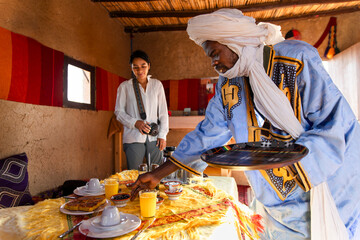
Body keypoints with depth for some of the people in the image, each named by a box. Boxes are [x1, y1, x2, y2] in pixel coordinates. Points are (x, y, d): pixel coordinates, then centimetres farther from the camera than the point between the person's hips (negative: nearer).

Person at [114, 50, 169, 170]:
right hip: (133, 138, -2)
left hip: (154, 137, 2)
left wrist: (162, 135, 2)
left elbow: (163, 111, 10)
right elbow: (119, 111, 5)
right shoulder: (124, 86, 6)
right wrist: (135, 123, -12)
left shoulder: (157, 84, 11)